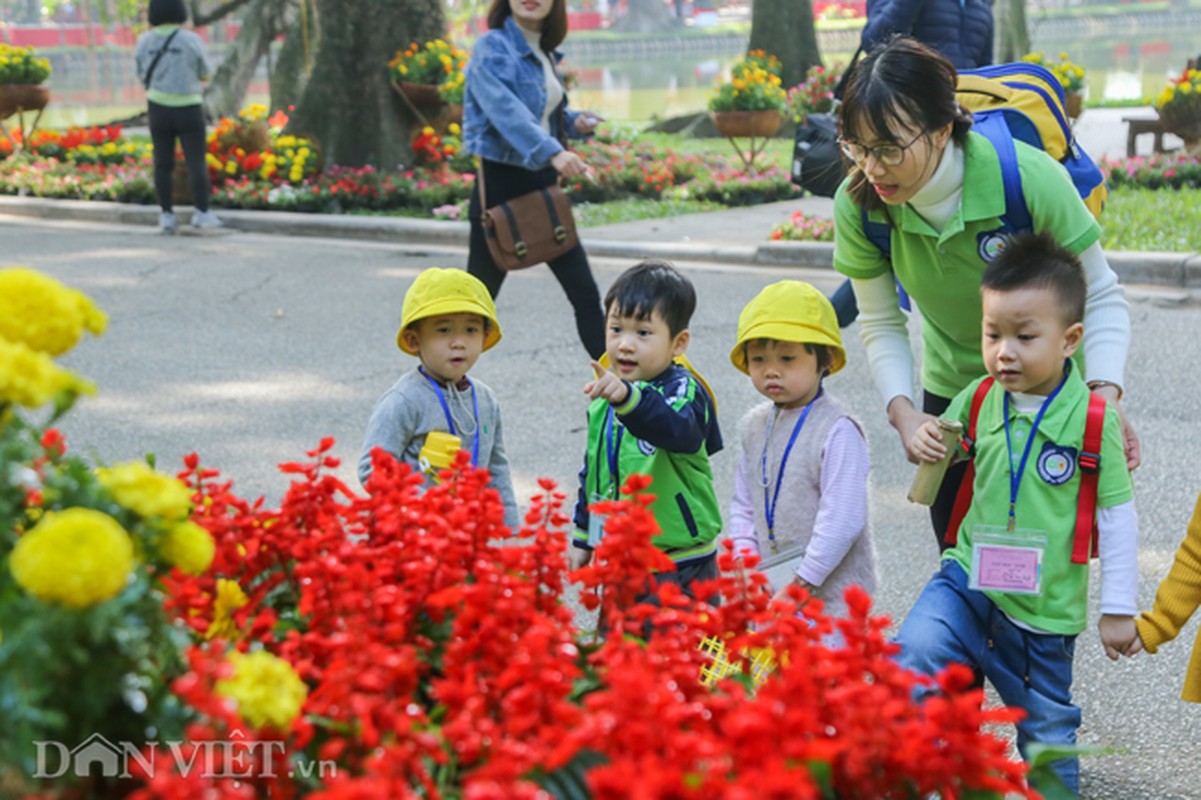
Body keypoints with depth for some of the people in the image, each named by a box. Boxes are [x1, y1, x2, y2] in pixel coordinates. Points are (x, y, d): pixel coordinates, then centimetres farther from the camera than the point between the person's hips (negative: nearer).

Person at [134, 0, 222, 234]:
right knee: (197, 163, 1)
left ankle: (167, 215, 6)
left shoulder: (145, 41, -2)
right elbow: (205, 74, 1)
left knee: (163, 164, 9)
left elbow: (143, 73, 11)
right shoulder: (191, 39, -11)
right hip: (188, 109, -3)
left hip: (159, 108, 3)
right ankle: (202, 213, -10)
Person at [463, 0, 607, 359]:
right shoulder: (493, 47, -13)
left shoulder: (546, 53, 10)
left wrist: (575, 121, 2)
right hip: (502, 184, -7)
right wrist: (552, 152, -45)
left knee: (586, 294, 4)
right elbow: (506, 110, -30)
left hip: (542, 183, 7)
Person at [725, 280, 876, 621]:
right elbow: (743, 504, 16)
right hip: (771, 586, 6)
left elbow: (842, 519, -18)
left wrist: (802, 581, -16)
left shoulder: (837, 431, -14)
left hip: (828, 590, -6)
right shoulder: (753, 426, 8)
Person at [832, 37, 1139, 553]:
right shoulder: (858, 205, -22)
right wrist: (902, 411, -25)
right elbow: (881, 324, -9)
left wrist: (1105, 393, -33)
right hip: (950, 393, 3)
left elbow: (1100, 296, -18)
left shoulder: (1030, 177, -31)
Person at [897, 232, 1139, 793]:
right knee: (915, 653, -23)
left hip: (1045, 607, -2)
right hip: (969, 580, 2)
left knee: (1047, 726, 15)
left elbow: (1117, 516, -7)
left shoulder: (1092, 418, -14)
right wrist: (925, 443, -9)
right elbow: (947, 445, 17)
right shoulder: (978, 400, -4)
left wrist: (1119, 608, -4)